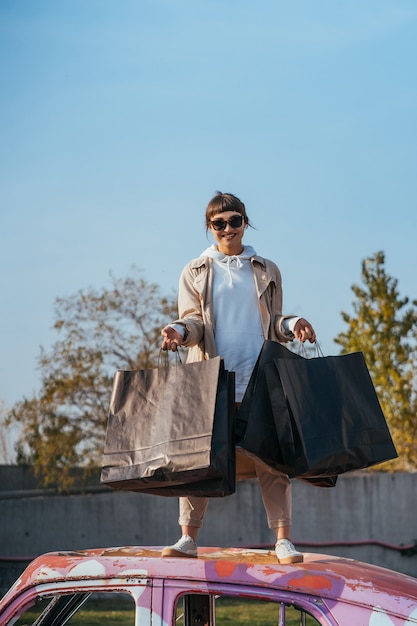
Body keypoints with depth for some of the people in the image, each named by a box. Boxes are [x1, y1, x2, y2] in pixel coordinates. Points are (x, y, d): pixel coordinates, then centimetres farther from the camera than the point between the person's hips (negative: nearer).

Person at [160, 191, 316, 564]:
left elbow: (273, 324, 16)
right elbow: (193, 322, 4)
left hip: (260, 380, 0)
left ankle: (283, 540, -4)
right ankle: (188, 538, 1)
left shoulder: (267, 272, 16)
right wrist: (180, 331, -18)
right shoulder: (195, 273, 13)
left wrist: (292, 325, -6)